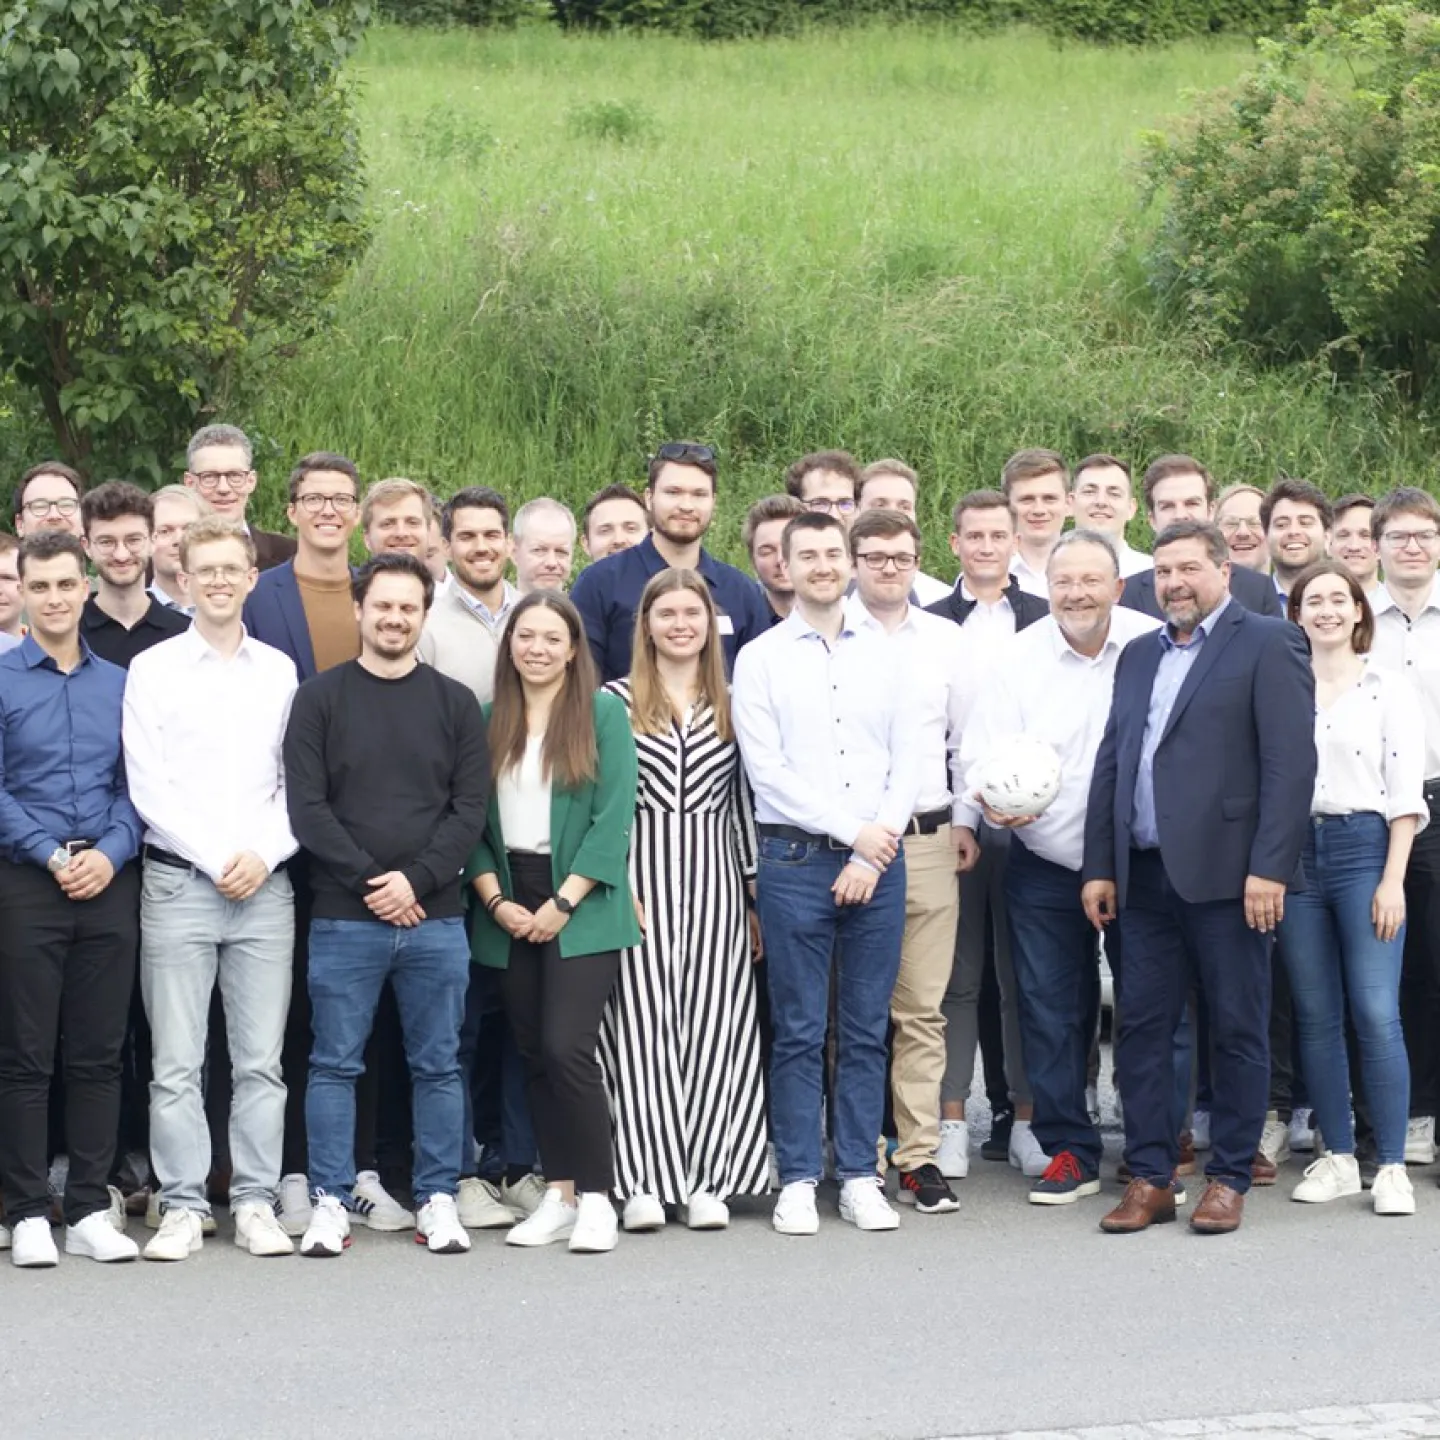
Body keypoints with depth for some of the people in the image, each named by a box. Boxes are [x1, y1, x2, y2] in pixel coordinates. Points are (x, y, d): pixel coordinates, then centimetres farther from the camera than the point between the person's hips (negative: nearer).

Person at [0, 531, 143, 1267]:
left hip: (109, 884, 3)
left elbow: (136, 785, 8)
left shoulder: (119, 684, 10)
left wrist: (110, 853, -8)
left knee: (100, 1054, 5)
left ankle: (90, 1209, 12)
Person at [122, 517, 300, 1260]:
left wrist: (264, 855, -7)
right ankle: (183, 1206, 3)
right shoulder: (152, 670, 3)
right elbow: (147, 787, -3)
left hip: (265, 886, 2)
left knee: (261, 1059, 2)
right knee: (177, 1061, -2)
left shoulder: (279, 671, 10)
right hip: (179, 883, -2)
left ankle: (256, 1203, 8)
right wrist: (216, 859, -9)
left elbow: (298, 783, 8)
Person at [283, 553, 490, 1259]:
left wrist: (416, 879, -10)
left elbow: (470, 809, 3)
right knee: (334, 1063, 1)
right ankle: (330, 1202, 7)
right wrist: (369, 881, -11)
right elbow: (306, 807, -3)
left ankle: (438, 1201, 12)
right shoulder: (319, 699, 4)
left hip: (435, 918, 1)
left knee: (438, 1065, 6)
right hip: (343, 918, -1)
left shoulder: (455, 703, 8)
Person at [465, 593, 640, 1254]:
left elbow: (613, 821, -7)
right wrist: (495, 900, -5)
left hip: (581, 905, -4)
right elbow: (474, 819, 8)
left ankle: (596, 1196, -6)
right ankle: (559, 1194, 12)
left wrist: (562, 904, -12)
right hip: (510, 908, 4)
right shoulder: (491, 721, 9)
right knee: (534, 1053, 5)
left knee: (566, 1047, -14)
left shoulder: (603, 713, -2)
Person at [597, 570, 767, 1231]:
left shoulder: (731, 704, 12)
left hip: (713, 874, 2)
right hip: (640, 871, -2)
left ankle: (708, 1181, 3)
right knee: (641, 1021, -5)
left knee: (713, 1021, 0)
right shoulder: (617, 700, 3)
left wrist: (754, 890, 10)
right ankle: (644, 1182, -4)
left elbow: (743, 800, 13)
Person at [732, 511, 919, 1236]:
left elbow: (907, 765, 7)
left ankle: (860, 1177, 11)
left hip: (877, 863, 3)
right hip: (795, 857, -3)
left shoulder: (883, 657, 11)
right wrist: (851, 830, -9)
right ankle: (797, 1181, 4)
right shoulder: (760, 659, 3)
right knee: (798, 1031, -1)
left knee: (866, 1031, 5)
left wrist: (874, 853, -5)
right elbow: (767, 770, -5)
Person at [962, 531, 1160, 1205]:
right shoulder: (1019, 657, -2)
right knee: (1052, 1008, 2)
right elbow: (981, 754, -4)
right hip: (1045, 865, 1)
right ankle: (1067, 1149, 12)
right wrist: (995, 800, -24)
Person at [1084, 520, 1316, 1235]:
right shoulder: (1139, 655, 18)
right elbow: (1111, 763, 18)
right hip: (1145, 874, 6)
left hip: (1225, 874, -6)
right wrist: (1100, 867, 11)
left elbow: (1290, 762, -9)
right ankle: (1150, 1177, 11)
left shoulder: (1268, 644, -2)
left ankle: (1229, 1179, 10)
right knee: (1141, 1029, 5)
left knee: (1237, 1031, 2)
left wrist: (1269, 867, -16)